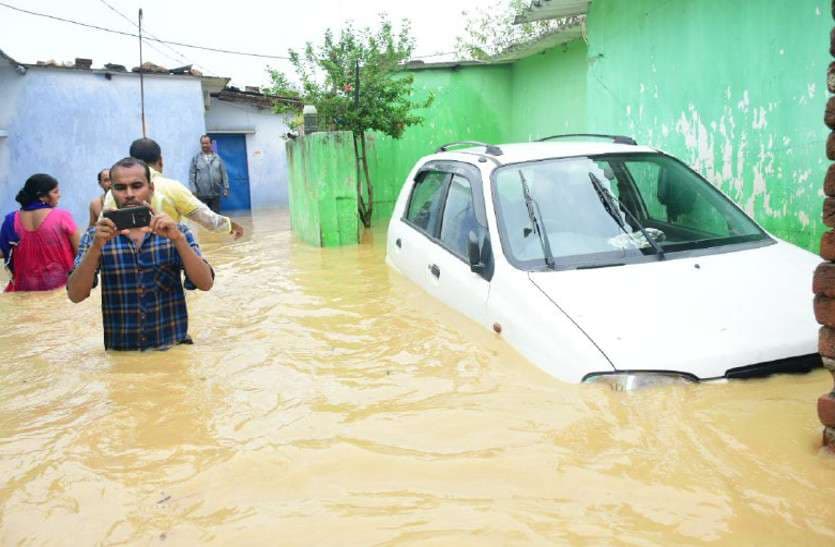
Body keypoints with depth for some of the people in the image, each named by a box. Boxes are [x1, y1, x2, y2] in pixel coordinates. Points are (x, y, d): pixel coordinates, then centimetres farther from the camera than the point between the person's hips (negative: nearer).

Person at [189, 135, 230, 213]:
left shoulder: (217, 158, 9)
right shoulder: (196, 158, 3)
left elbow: (224, 173, 8)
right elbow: (191, 175, -1)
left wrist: (226, 188, 3)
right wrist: (193, 189, -9)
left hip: (215, 193, 2)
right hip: (201, 194, -2)